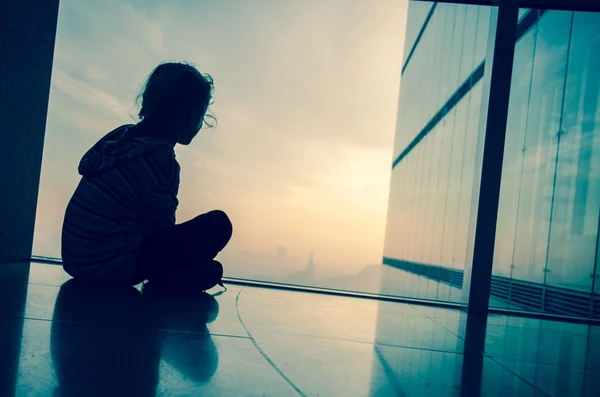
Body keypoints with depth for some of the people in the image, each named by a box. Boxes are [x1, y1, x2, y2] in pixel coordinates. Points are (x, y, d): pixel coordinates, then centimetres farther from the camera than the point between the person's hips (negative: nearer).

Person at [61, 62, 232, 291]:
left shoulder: (125, 135, 4)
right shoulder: (160, 157, -20)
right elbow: (162, 227, -12)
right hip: (111, 265, -9)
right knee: (217, 224, -10)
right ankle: (162, 276, 0)